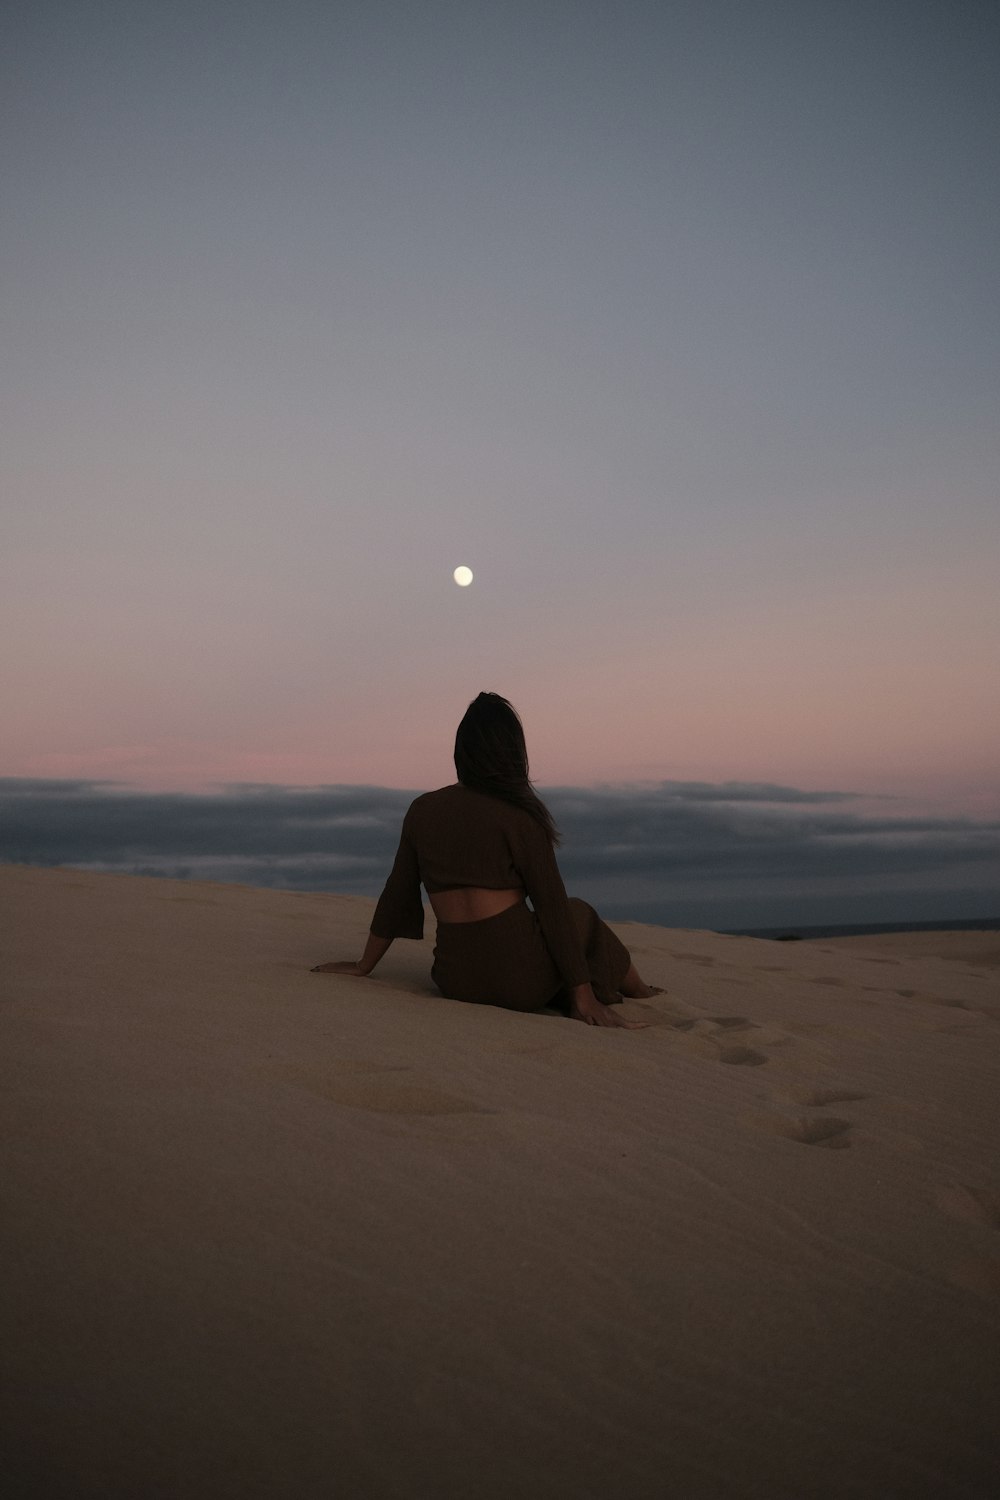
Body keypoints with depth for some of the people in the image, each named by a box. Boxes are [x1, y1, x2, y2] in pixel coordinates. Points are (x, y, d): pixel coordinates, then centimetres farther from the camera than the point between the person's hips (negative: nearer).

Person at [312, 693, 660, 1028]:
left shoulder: (421, 810, 4)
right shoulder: (517, 816, -9)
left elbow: (396, 895, 11)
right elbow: (552, 907, -8)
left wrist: (365, 965, 24)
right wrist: (584, 997, -3)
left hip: (455, 983, 5)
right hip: (521, 981, -5)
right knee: (579, 915, 27)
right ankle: (640, 995, 43)